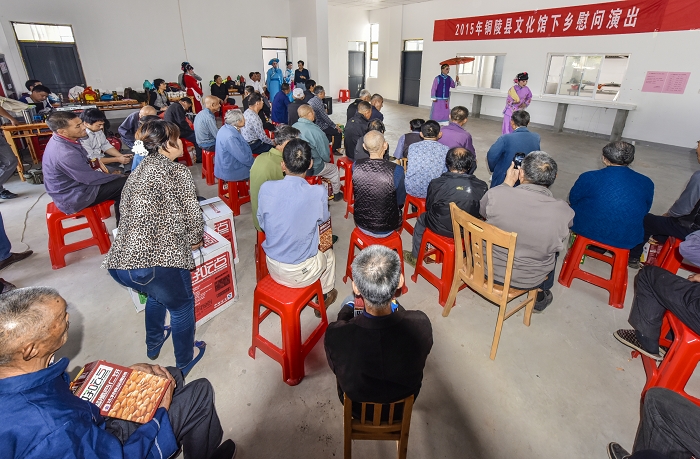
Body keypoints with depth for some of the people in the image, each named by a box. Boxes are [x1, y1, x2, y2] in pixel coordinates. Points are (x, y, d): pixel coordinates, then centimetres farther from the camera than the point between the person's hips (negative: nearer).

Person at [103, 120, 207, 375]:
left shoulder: (139, 170, 17)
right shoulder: (177, 171, -4)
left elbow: (127, 209, 22)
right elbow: (191, 215, -6)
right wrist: (195, 239, 15)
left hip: (118, 261, 8)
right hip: (155, 260, -7)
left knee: (156, 293, 37)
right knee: (181, 306, 20)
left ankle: (153, 345, 56)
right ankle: (183, 364, 37)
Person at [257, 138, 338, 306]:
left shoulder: (266, 188, -16)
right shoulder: (318, 193, -24)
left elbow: (262, 224, 0)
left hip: (272, 267, 3)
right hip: (300, 273, -3)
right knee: (328, 251, 29)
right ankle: (325, 295, 47)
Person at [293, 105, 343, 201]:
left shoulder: (293, 127, -8)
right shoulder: (315, 131, -26)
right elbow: (325, 156, -18)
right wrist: (327, 159, 5)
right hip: (312, 168, -6)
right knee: (334, 169, 22)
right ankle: (336, 194, 38)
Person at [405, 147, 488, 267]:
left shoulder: (436, 184, -22)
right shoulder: (482, 186, -18)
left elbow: (428, 206, -5)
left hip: (442, 229, -2)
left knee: (422, 219, 29)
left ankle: (415, 258, 44)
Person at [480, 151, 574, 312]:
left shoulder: (495, 194, -24)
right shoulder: (564, 211, -21)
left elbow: (483, 212, 1)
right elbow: (559, 245, 2)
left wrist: (507, 183, 7)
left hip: (487, 268, 0)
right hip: (529, 280, 0)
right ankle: (540, 295, 40)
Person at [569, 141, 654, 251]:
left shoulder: (589, 178, -17)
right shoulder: (647, 183, -7)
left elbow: (573, 200, 0)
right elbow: (644, 211, 9)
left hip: (589, 231, -2)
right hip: (628, 240, 3)